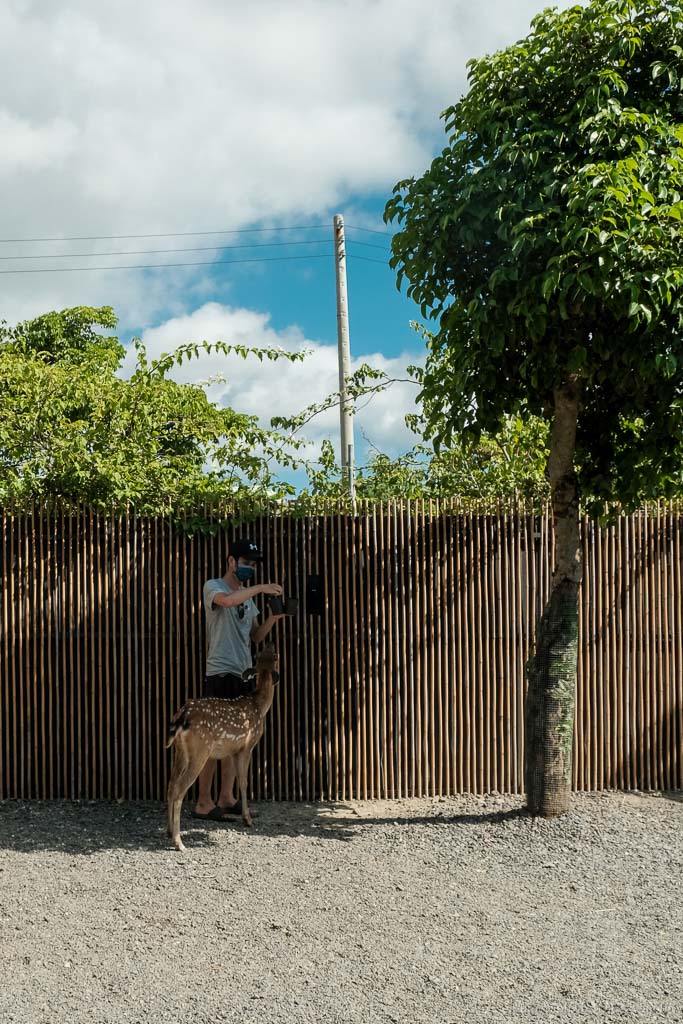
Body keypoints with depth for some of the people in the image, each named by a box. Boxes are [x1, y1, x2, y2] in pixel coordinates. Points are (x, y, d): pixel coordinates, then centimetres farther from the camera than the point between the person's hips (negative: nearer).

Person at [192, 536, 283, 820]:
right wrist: (260, 588, -25)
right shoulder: (213, 587, -4)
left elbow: (256, 636, 17)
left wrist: (272, 618, 0)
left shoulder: (247, 595, 18)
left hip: (244, 674, 7)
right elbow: (227, 600, -28)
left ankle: (226, 798, 16)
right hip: (220, 674, -7)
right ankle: (203, 803, 0)